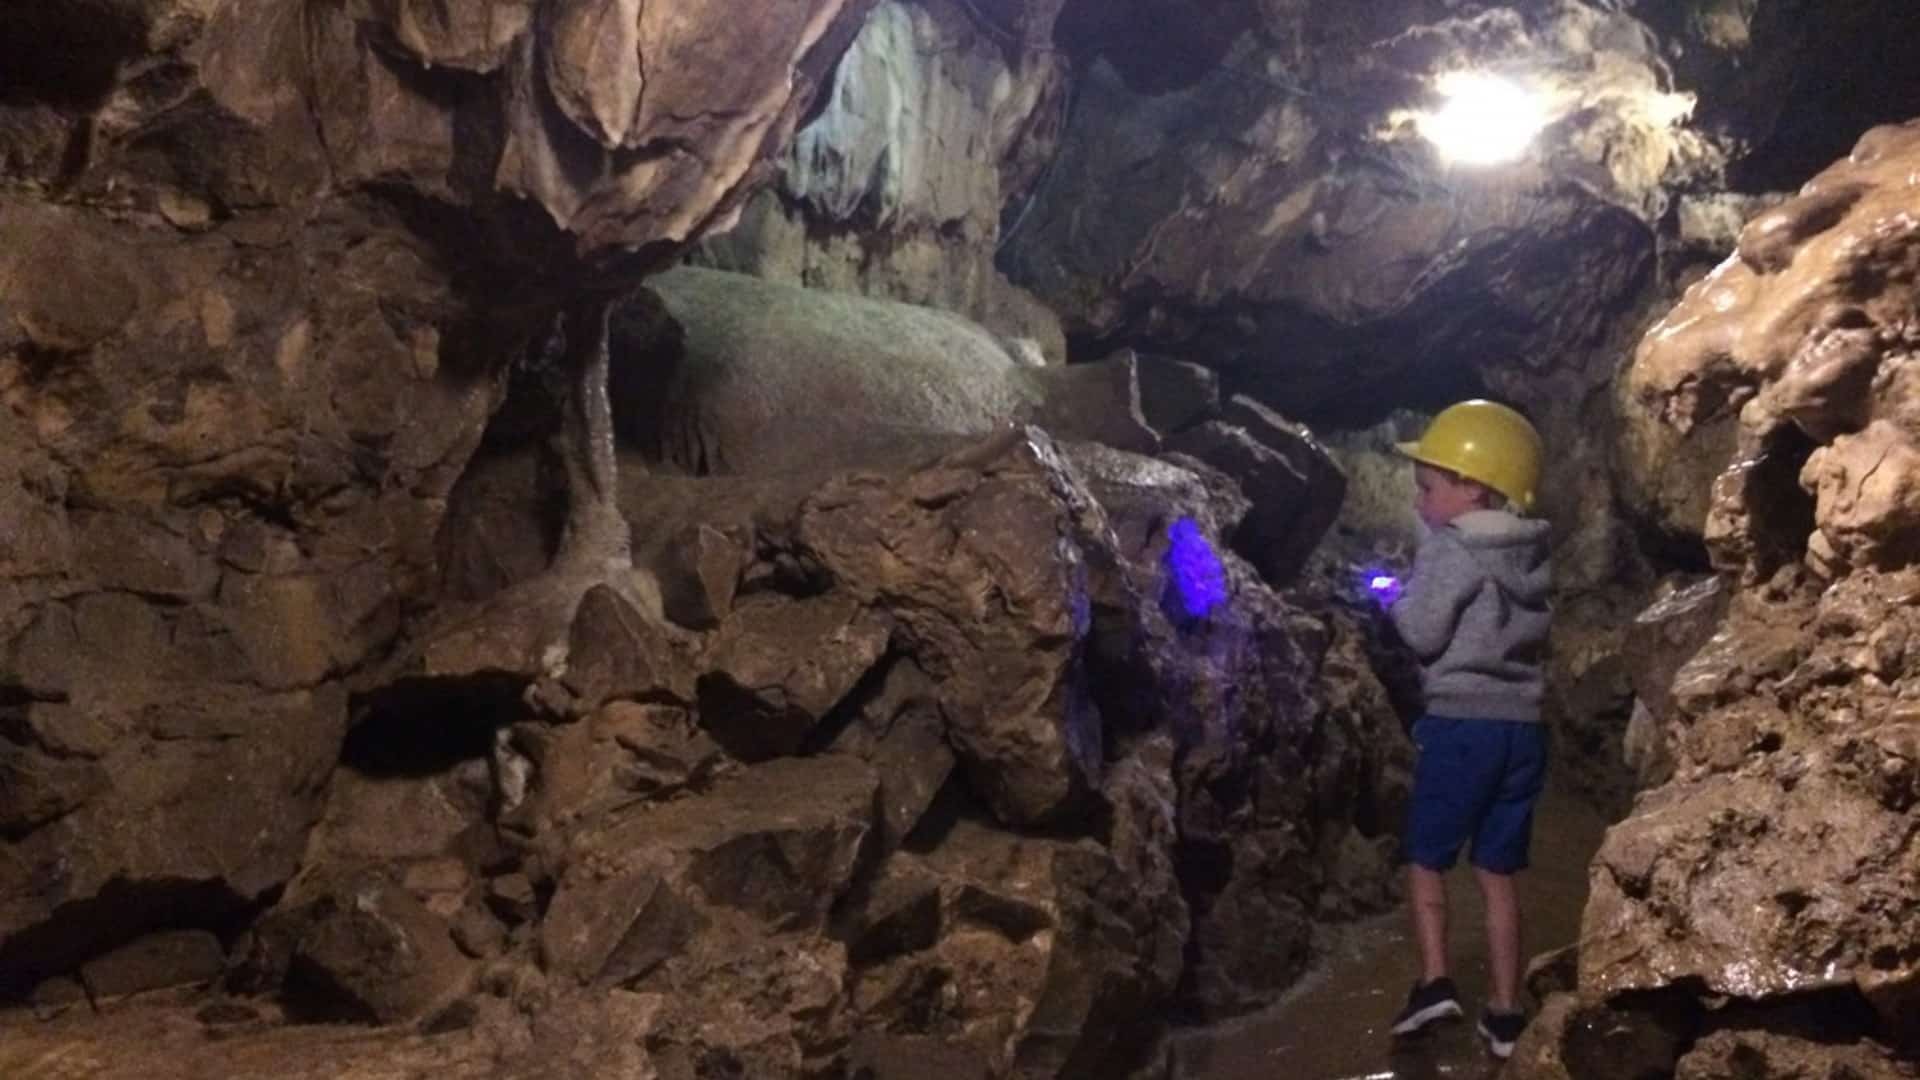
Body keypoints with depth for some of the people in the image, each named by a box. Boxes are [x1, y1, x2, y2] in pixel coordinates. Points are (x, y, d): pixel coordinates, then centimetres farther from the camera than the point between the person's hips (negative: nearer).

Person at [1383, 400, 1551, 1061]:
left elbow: (1423, 634, -13)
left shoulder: (1449, 548, -11)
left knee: (1426, 858, 10)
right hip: (1522, 727, 6)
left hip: (1462, 723, -6)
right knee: (1497, 872, 11)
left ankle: (1434, 983, 1)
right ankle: (1505, 1013, 12)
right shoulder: (1530, 552, 8)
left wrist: (1396, 606, 8)